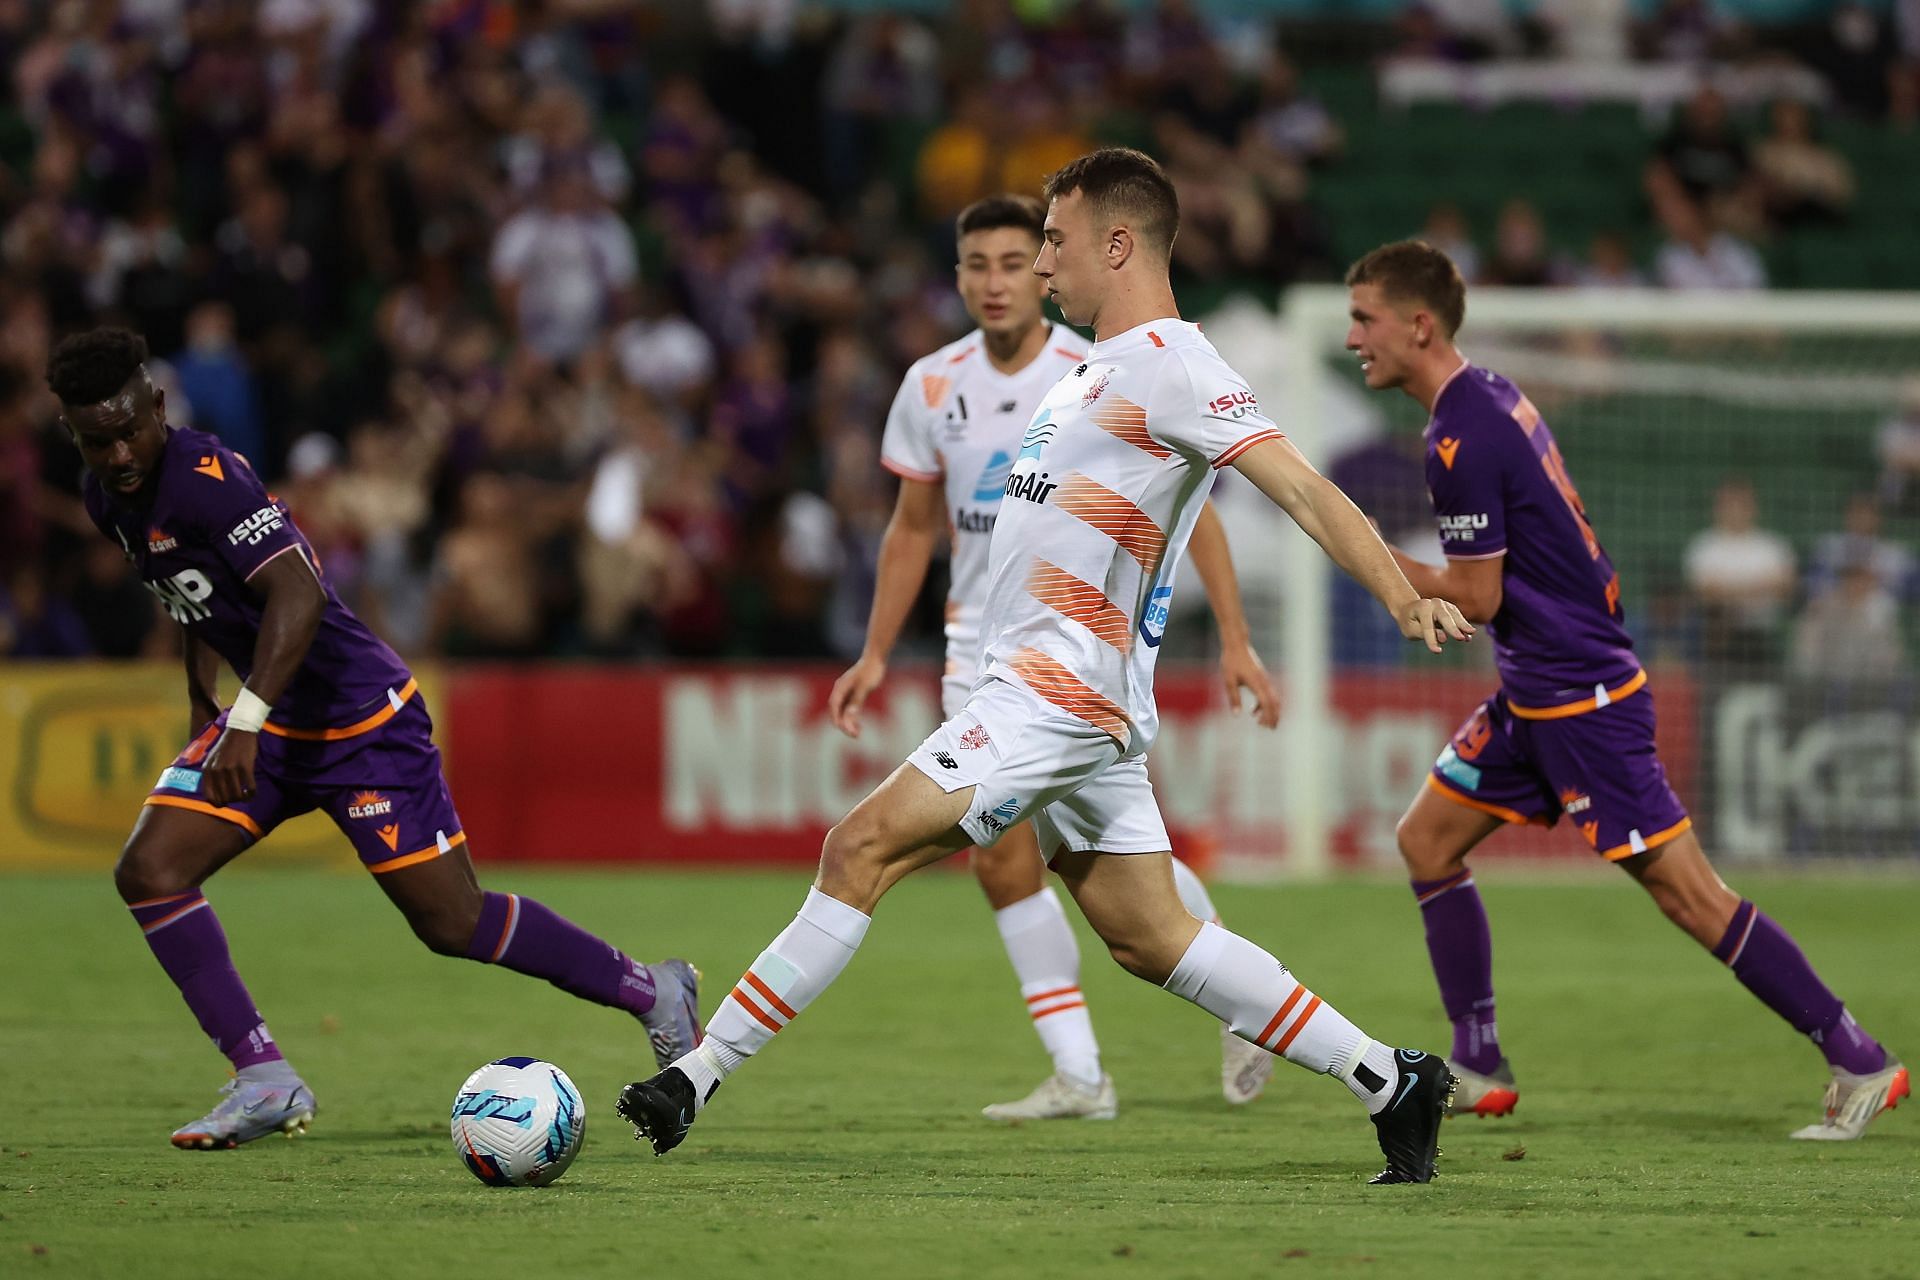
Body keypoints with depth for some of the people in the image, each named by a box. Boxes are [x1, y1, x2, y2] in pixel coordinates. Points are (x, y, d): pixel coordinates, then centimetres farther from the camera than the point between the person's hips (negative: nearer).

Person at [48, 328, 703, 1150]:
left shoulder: (206, 479, -24)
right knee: (149, 873, -8)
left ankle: (654, 995, 16)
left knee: (453, 923, -4)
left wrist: (245, 723, -38)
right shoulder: (108, 500, 4)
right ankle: (264, 1081, -3)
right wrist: (203, 706, 19)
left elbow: (298, 594, -33)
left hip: (361, 718, -8)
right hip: (270, 724, 8)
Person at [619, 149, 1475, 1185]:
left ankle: (701, 1075, -13)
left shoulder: (1170, 366, -11)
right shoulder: (1100, 371, 20)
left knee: (861, 848, -14)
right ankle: (1388, 1081, 11)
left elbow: (1300, 486, -19)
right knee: (1150, 940, 9)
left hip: (1063, 692, -10)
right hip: (1038, 686, 10)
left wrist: (1404, 598, -30)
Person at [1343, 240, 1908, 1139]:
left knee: (1684, 890, -9)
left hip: (1578, 694, -10)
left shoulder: (1460, 442, -20)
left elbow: (1478, 597, -18)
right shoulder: (1494, 396, 10)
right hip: (1537, 693, 10)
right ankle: (1478, 1069, 15)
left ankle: (1859, 1062, -5)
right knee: (1426, 842, 11)